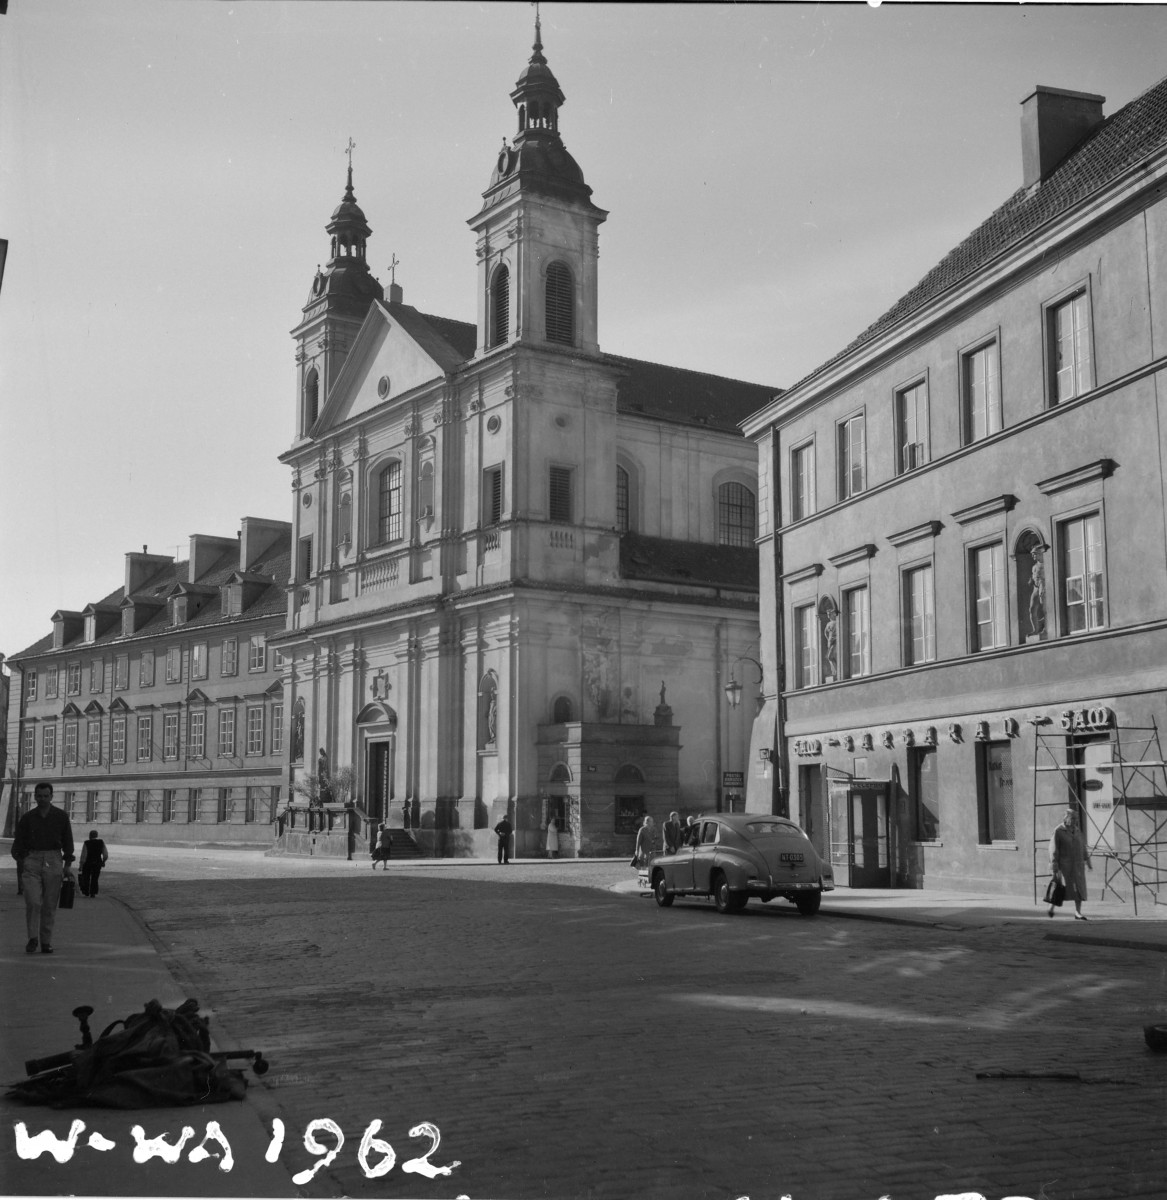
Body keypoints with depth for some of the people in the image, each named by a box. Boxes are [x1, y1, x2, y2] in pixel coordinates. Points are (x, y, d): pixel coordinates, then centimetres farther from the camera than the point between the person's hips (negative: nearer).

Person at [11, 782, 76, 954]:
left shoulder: (61, 817, 6)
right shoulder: (27, 818, 6)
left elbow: (67, 842, 9)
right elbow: (19, 842, 9)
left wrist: (67, 865, 3)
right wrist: (21, 862, -2)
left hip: (53, 862, 0)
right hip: (32, 861, 0)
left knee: (50, 905, 1)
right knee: (33, 901, -13)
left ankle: (46, 942, 9)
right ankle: (33, 938, -2)